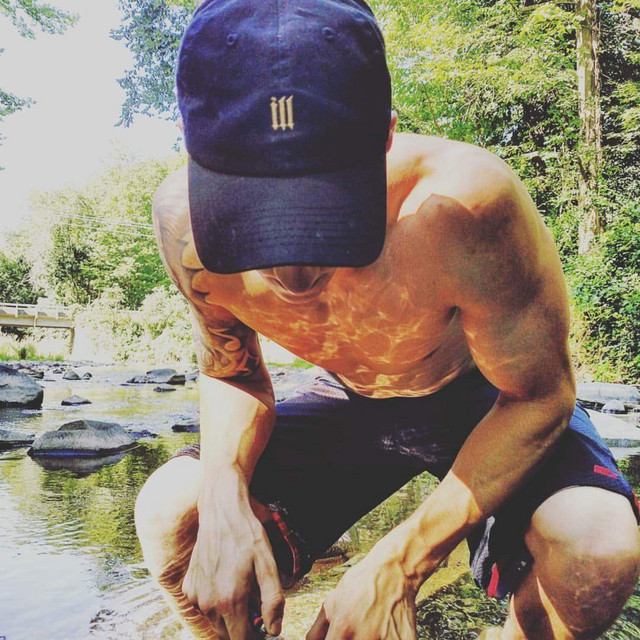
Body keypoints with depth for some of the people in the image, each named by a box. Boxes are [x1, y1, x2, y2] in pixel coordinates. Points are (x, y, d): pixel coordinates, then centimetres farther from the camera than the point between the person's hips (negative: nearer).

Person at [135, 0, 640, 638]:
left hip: (484, 400, -2)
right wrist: (224, 501, -28)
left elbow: (540, 397, -23)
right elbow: (230, 373, -7)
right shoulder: (184, 218, -25)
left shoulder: (463, 201, -37)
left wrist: (399, 564, -31)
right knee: (168, 514, -15)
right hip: (348, 401, 3)